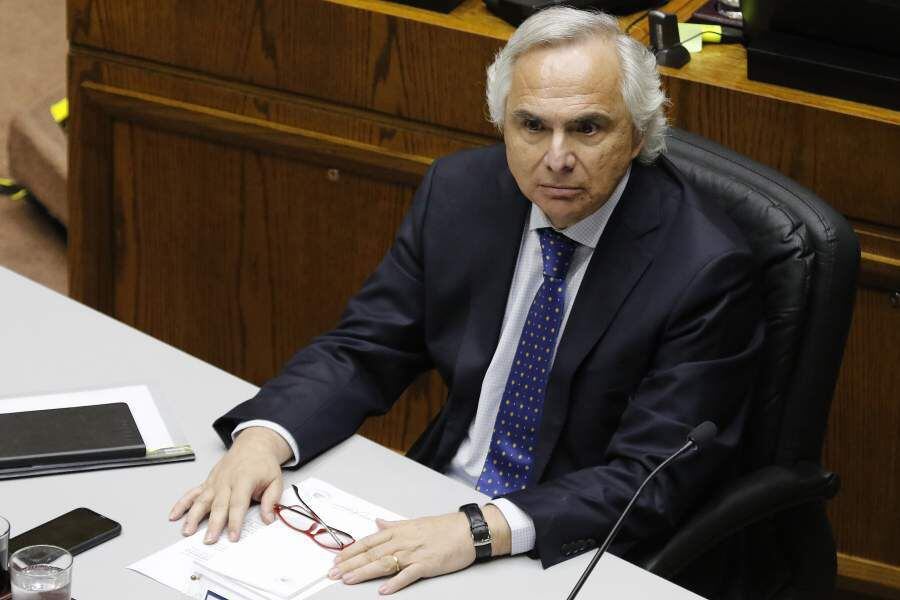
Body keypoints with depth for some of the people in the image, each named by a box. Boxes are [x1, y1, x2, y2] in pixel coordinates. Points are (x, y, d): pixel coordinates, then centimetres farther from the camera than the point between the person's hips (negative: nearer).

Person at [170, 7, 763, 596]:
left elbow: (651, 480, -21)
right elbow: (363, 350, 3)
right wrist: (263, 437, -17)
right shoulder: (458, 191, -2)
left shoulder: (707, 271, -19)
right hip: (437, 507, 5)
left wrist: (483, 529, -34)